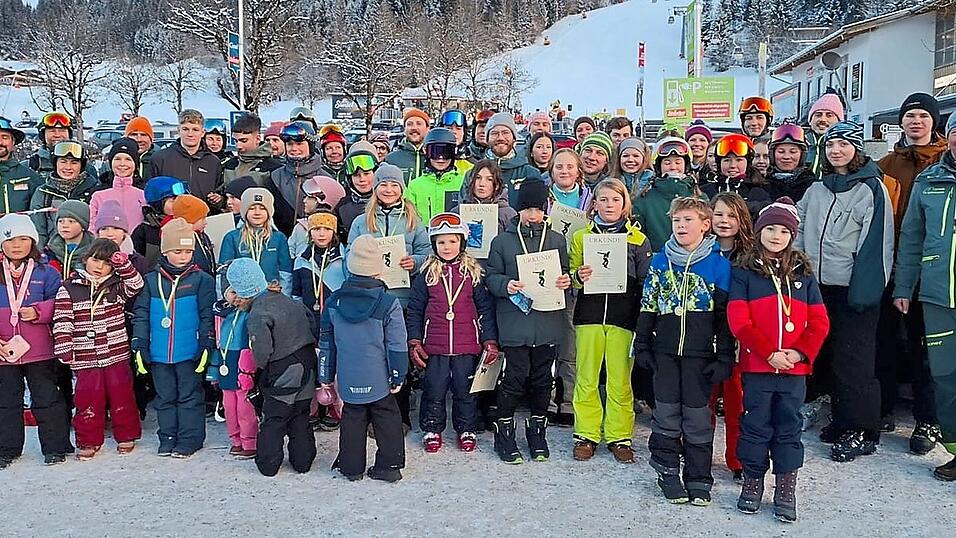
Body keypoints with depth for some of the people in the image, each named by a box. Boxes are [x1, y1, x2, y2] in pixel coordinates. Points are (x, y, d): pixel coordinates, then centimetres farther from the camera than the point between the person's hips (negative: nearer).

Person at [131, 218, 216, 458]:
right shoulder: (151, 281, 3)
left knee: (189, 396, 5)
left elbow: (207, 316, -3)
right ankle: (168, 438, 25)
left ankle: (190, 439, 14)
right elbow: (140, 314, 6)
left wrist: (206, 345, -8)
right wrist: (139, 345, 0)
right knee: (164, 397, 13)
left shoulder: (201, 280, -3)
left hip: (189, 352, -3)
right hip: (159, 353, 3)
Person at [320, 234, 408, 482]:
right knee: (387, 419, 11)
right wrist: (398, 376, 0)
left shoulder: (334, 302, -2)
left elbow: (326, 343, 6)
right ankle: (389, 466, 16)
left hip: (348, 379, 3)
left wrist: (326, 376, 15)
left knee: (352, 418, 15)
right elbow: (397, 345, -10)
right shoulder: (388, 303, -13)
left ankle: (351, 467, 21)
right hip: (379, 379, -3)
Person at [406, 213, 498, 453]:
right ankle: (432, 430, 25)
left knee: (466, 389, 9)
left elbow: (486, 308, 4)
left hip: (467, 345, 0)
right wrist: (414, 342, -1)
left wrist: (490, 340, -1)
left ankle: (467, 430, 26)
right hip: (435, 345, 0)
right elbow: (415, 310, 5)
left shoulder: (474, 272, 2)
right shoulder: (426, 273, 2)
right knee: (434, 389, 7)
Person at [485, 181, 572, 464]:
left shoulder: (557, 240, 11)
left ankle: (537, 432, 27)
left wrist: (566, 281, -4)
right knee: (515, 378, -2)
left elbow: (564, 272, 18)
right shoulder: (502, 241, 3)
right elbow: (491, 277, 2)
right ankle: (504, 432, 15)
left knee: (542, 379, 10)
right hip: (515, 322, -3)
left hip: (547, 322, 3)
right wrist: (506, 285, -18)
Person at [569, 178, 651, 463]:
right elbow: (571, 277, 9)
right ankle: (586, 435, 15)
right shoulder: (581, 236, 9)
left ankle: (619, 437, 14)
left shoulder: (638, 239, 7)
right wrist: (579, 276, -14)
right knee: (586, 379, 3)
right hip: (589, 315, 1)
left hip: (623, 319, -1)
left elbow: (644, 283, 7)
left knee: (620, 381, 2)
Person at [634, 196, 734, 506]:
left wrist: (724, 357, -5)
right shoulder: (660, 261, 5)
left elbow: (725, 314, -3)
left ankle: (698, 478, 17)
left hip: (700, 353, -2)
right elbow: (647, 306, 8)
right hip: (665, 351, 2)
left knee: (697, 416, 4)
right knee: (666, 413, 7)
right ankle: (667, 471, 21)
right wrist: (642, 346, 5)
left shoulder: (719, 265, -3)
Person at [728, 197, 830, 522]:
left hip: (794, 368, 2)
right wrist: (769, 352, -16)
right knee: (756, 426, 6)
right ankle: (752, 483, 21)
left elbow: (819, 322, 6)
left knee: (789, 428, 8)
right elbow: (738, 320, -8)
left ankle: (786, 492, 17)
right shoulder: (745, 272, 1)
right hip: (756, 366, -2)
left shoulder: (804, 273, 10)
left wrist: (800, 352, -10)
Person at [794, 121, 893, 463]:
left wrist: (865, 288, -18)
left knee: (854, 360, -4)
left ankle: (861, 432, 5)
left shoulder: (871, 189, -5)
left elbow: (876, 241, -12)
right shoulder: (816, 191, 13)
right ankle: (842, 422, 24)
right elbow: (800, 236, 14)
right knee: (831, 356, 12)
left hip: (854, 289, -6)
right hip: (821, 286, 6)